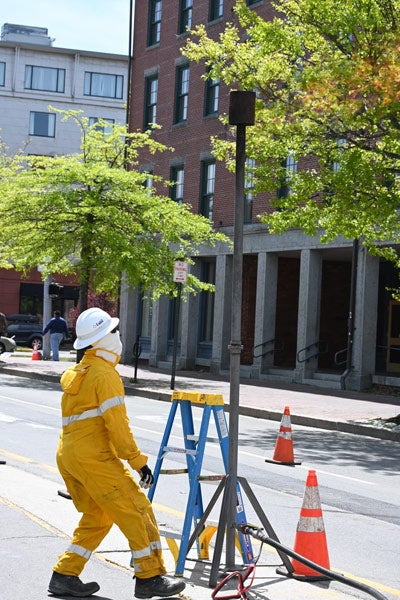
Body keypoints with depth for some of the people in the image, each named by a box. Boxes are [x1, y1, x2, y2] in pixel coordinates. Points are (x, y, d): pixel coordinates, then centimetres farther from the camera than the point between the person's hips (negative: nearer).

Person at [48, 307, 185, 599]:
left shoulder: (74, 374, 17)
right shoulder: (105, 374, -12)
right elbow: (117, 424, -17)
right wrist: (138, 461, -13)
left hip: (67, 455, 10)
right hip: (94, 457, -10)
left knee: (98, 516, 17)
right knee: (137, 510, -3)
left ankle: (64, 576, 16)